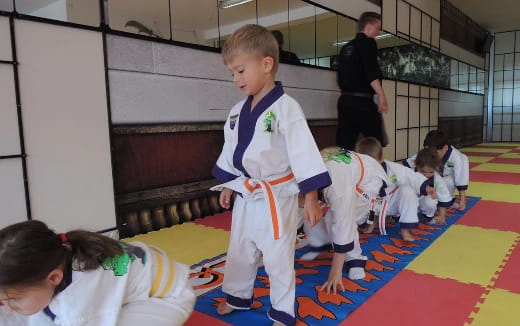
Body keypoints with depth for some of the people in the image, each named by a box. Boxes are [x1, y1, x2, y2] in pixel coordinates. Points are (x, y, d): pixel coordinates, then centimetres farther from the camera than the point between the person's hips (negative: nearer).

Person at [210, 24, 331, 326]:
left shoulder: (286, 108, -18)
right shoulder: (238, 111, 4)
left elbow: (304, 153, -20)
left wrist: (311, 197, -20)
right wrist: (228, 185, 18)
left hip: (276, 197, -7)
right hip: (246, 196, 7)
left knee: (278, 257, 6)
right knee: (239, 252, 21)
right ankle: (238, 296, 45)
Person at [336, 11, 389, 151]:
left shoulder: (346, 47, 19)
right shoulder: (368, 43, -3)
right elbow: (371, 72, -17)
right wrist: (381, 96, -21)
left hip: (344, 99, 8)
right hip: (362, 100, -7)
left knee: (344, 145, 5)